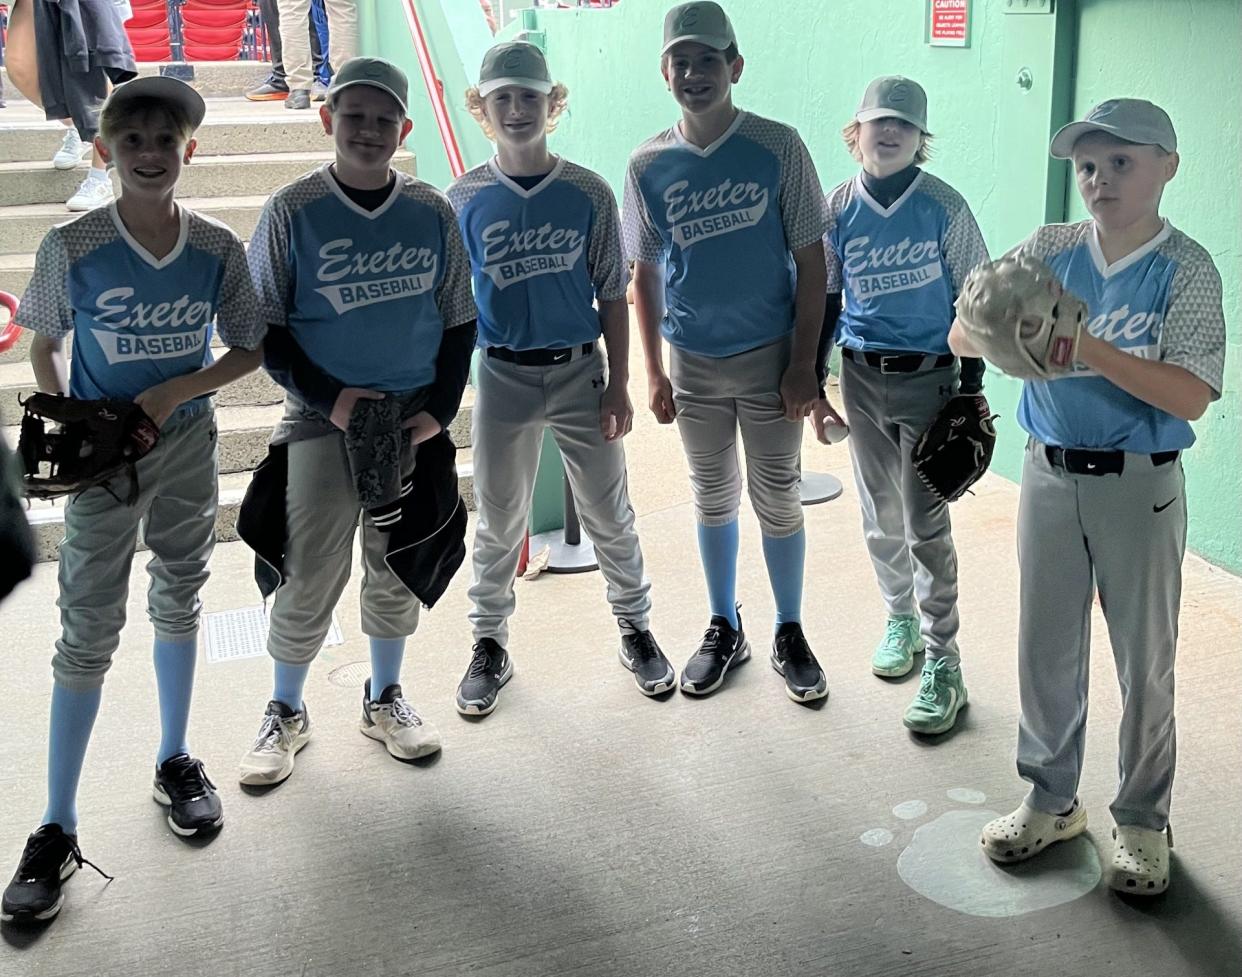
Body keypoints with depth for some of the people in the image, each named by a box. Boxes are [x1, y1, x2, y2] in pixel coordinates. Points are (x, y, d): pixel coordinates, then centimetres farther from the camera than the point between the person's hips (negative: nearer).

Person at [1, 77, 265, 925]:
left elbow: (249, 349, -1)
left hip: (187, 446, 2)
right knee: (89, 632, -2)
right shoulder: (72, 247, -13)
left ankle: (175, 763, 35)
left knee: (179, 603, 16)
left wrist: (169, 393, -14)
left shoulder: (218, 249, -8)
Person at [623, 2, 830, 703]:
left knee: (778, 501, 6)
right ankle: (725, 631, 30)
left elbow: (810, 262, -6)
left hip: (770, 356, -2)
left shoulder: (778, 148, -7)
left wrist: (804, 363, -10)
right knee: (714, 500, 14)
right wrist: (654, 371, 4)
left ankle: (790, 634, 24)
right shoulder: (649, 165, 0)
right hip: (692, 362, 2)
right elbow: (646, 274, 7)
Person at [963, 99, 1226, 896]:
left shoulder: (1186, 269, -9)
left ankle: (1142, 823, 27)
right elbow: (961, 337, -4)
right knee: (1046, 650, 14)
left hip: (1140, 487, -3)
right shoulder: (1051, 250, 1)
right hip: (1049, 475, 4)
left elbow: (1191, 396, -19)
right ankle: (1052, 801, 32)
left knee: (1145, 662, 9)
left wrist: (1090, 348, -30)